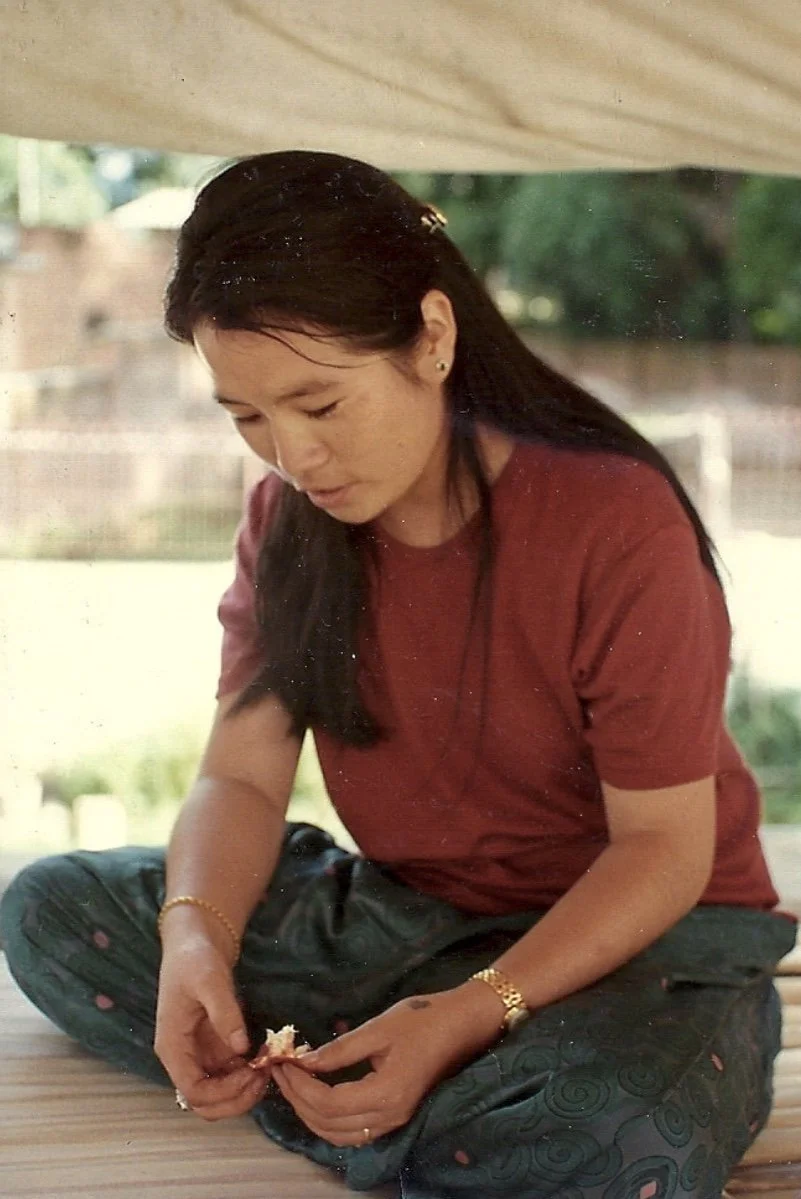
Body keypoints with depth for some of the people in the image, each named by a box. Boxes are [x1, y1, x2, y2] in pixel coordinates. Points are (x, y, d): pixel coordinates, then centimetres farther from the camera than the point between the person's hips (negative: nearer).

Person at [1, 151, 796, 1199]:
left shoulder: (618, 525, -21)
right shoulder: (287, 520, -2)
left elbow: (664, 847, -18)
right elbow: (241, 776, -3)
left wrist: (467, 1017, -31)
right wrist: (195, 939, -26)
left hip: (645, 936, -6)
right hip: (402, 913, 7)